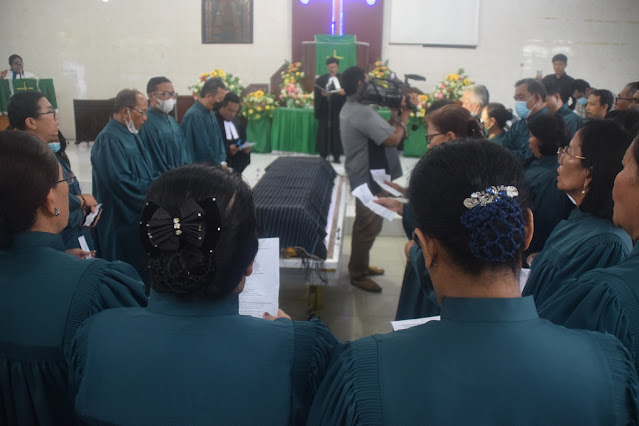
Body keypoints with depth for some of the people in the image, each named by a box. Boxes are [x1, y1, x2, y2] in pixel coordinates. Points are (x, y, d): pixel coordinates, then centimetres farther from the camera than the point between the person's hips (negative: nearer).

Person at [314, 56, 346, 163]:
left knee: (337, 132, 1)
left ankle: (336, 156, 8)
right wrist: (322, 94, -18)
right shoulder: (321, 79, 8)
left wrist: (344, 92, -17)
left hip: (338, 110, 0)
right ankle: (323, 155, 6)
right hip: (324, 110, 0)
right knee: (324, 132, -1)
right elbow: (316, 94, 2)